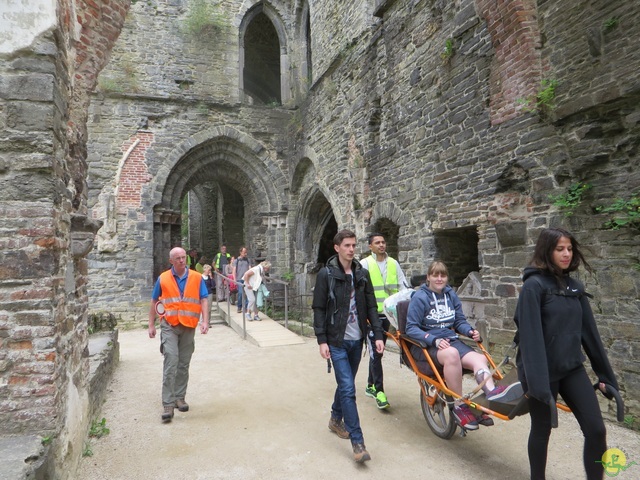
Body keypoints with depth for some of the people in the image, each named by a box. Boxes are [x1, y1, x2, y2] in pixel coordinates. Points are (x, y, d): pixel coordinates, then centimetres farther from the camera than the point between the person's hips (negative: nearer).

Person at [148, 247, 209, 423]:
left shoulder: (197, 278, 2)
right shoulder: (163, 279, 2)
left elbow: (204, 300, 1)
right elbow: (154, 302, 10)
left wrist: (205, 321, -10)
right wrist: (151, 325, 8)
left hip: (189, 327, 2)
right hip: (169, 326, -2)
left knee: (184, 365, 12)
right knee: (171, 363, -10)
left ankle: (179, 398, 26)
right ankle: (168, 405, -5)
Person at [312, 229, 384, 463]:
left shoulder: (362, 274, 5)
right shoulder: (326, 274, -8)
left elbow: (371, 307, 7)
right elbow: (318, 309, -7)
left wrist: (378, 334, -2)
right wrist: (322, 340, -12)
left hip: (357, 340, 5)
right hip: (337, 340, -5)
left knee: (345, 384, 17)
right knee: (348, 389, -8)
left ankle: (336, 419, 40)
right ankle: (357, 442, -1)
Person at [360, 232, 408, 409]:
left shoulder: (393, 263, 9)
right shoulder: (365, 264, -4)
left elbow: (403, 286, 9)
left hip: (387, 314, 5)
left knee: (378, 352, 15)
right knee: (375, 353, -6)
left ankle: (371, 386, 29)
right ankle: (379, 392, -2)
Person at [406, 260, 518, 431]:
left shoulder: (451, 295, 12)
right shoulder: (420, 297, -5)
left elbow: (460, 321, 18)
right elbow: (411, 328, -8)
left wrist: (470, 331, -5)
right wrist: (434, 340, -22)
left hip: (451, 340, 6)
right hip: (429, 345, -5)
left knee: (479, 359, -24)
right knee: (451, 354, -38)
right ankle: (459, 407, -28)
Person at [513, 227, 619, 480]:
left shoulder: (574, 286, 6)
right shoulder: (534, 285, -15)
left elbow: (588, 331, 10)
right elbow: (530, 336, -21)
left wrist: (605, 374, 12)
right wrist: (536, 382, -26)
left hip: (572, 369, 6)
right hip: (545, 371, -6)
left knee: (596, 430, 2)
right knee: (542, 430, 10)